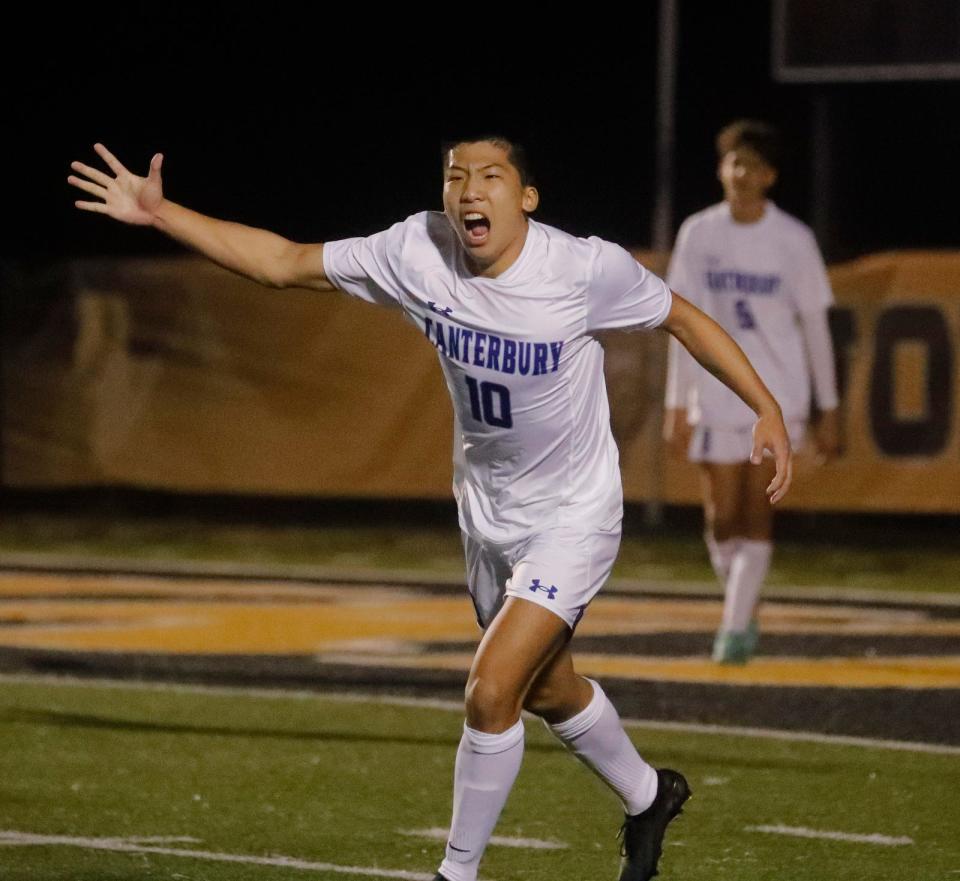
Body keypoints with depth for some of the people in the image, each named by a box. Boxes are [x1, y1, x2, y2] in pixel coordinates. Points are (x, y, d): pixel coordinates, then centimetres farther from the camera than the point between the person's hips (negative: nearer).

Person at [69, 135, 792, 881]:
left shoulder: (586, 268, -24)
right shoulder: (419, 252, -15)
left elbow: (683, 317, -7)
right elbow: (283, 263, -9)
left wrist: (768, 410, -9)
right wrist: (158, 213, -15)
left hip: (573, 518, -5)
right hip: (487, 515, 5)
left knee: (490, 692, -16)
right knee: (548, 692, 22)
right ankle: (648, 798, 49)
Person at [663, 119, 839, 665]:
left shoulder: (794, 240, -2)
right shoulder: (698, 234, 1)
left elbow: (815, 325, 3)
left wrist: (829, 411, 2)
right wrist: (677, 405, 3)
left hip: (778, 398, -2)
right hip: (715, 396, 2)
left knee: (757, 512, -12)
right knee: (722, 518, 4)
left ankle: (736, 627, -13)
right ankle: (744, 611, 26)